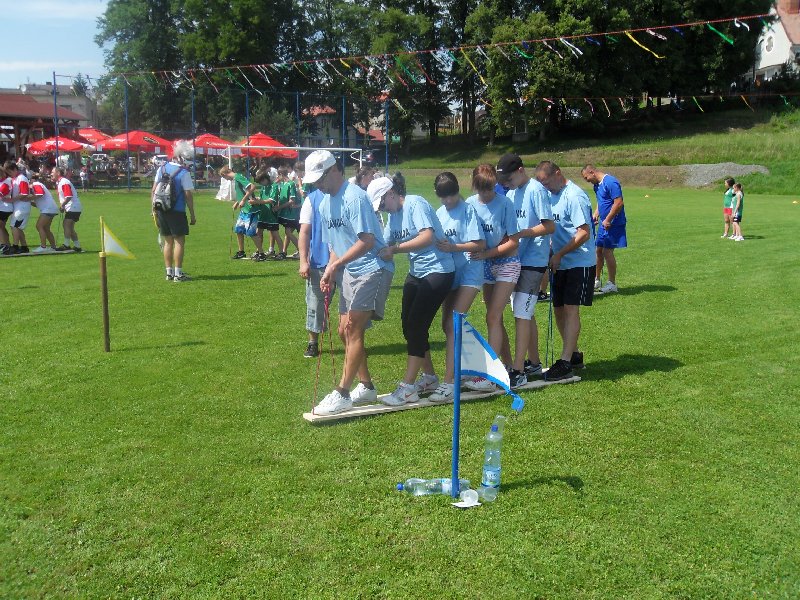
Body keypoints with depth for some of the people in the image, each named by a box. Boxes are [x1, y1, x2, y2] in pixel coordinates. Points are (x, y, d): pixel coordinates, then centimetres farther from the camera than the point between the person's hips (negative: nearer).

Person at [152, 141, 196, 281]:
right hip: (177, 211, -6)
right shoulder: (184, 173, -11)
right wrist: (192, 215, -6)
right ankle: (178, 273, -1)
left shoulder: (162, 168, 8)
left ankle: (169, 272, 17)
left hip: (161, 210, 6)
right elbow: (188, 195, -12)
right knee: (179, 241, 0)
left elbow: (154, 190, 9)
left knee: (168, 241, 13)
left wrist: (154, 209, 15)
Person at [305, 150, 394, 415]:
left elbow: (367, 241, -23)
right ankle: (366, 387, 23)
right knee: (345, 331, 10)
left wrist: (335, 264, -19)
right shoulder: (325, 203, 12)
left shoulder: (354, 197, -17)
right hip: (350, 272, 10)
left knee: (353, 330, -11)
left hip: (372, 269, -10)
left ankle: (341, 394, -5)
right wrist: (330, 273, 4)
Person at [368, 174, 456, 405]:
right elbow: (385, 244, 9)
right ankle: (429, 377, 26)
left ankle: (407, 388, -6)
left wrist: (395, 249, -27)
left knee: (416, 326, -11)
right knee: (408, 324, 9)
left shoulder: (416, 204, -15)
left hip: (438, 271, -9)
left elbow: (428, 237, -28)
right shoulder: (394, 215, 11)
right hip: (416, 272, 9)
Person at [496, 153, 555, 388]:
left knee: (522, 315, -10)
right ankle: (533, 363, 26)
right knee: (526, 315, 15)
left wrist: (520, 234, -21)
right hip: (516, 261, 9)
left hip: (533, 261, -9)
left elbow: (549, 226, -16)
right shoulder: (511, 192, 13)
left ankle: (518, 371, -7)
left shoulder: (536, 190, -12)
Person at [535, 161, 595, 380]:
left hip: (579, 262, -9)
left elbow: (584, 233, -21)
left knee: (570, 309, -8)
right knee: (559, 309, 11)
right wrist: (550, 252, 5)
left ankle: (565, 362, -5)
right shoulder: (551, 195, 10)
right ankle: (574, 354, 25)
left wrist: (559, 254, -20)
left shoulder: (575, 196, -17)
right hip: (561, 263, 9)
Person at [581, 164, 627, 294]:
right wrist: (595, 214, 9)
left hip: (613, 224, -9)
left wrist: (607, 220, -20)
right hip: (604, 223, 9)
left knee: (607, 251, -6)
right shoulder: (597, 185, 12)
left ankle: (612, 284, 4)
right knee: (598, 250, 12)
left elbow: (619, 203, -22)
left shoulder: (610, 182, -17)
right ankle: (596, 280, 24)